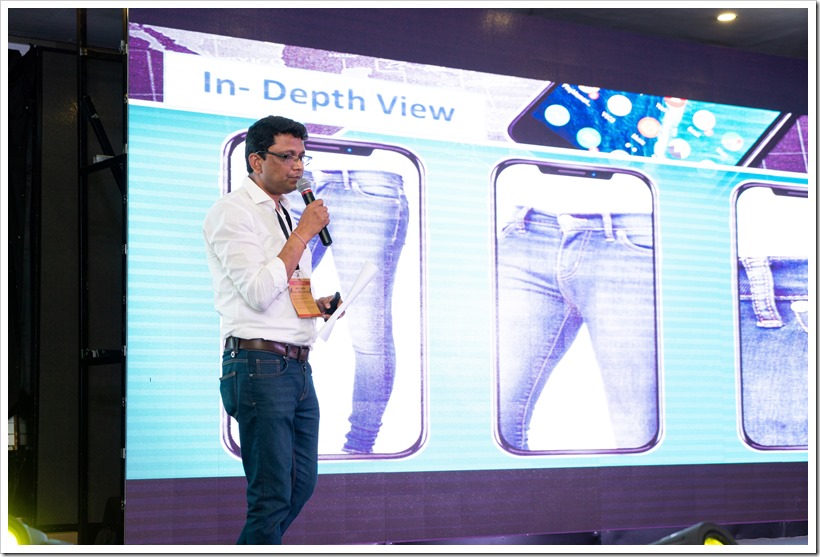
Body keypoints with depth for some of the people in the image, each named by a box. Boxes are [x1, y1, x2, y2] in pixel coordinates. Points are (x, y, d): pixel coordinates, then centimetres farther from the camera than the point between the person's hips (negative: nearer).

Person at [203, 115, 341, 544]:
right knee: (272, 494, -7)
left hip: (297, 367, 9)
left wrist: (318, 305, 11)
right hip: (259, 366, -9)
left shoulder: (287, 216, 20)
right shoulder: (232, 212, -7)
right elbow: (259, 293, -18)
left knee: (302, 483, 13)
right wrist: (303, 233, -14)